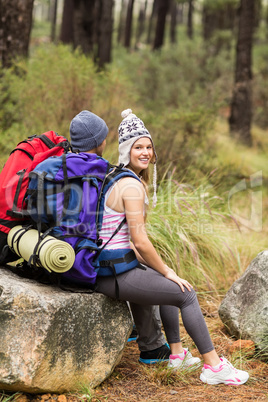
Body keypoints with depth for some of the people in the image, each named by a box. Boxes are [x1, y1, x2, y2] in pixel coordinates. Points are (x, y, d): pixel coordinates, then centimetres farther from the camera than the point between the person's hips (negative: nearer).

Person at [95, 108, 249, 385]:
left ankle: (176, 354, 34)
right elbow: (140, 241, -19)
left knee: (166, 282, 29)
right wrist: (167, 271, -6)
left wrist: (156, 266, 19)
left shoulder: (113, 177, 14)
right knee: (186, 294, 0)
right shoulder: (132, 186, -17)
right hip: (116, 275, -10)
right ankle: (213, 366, 9)